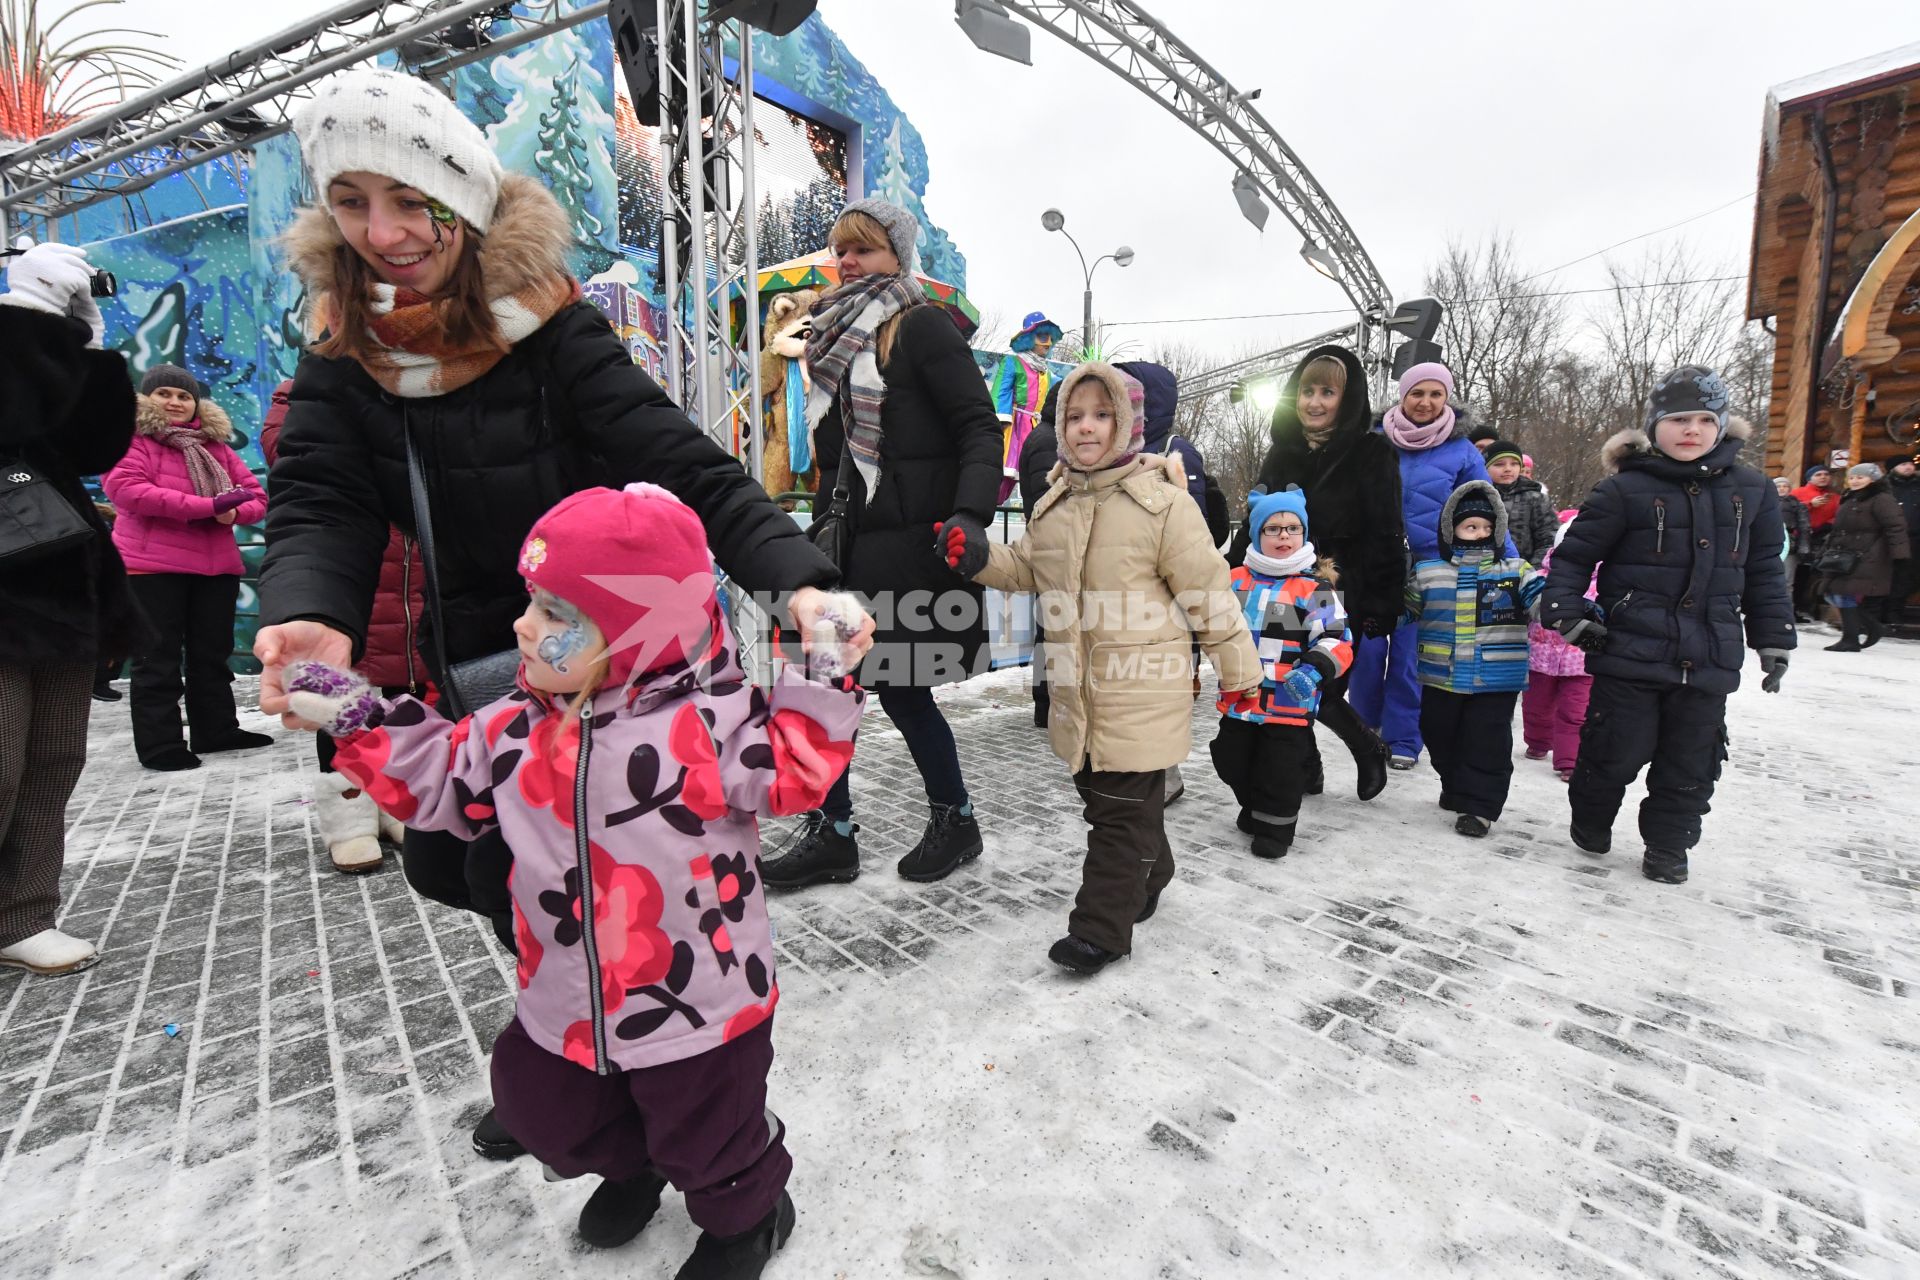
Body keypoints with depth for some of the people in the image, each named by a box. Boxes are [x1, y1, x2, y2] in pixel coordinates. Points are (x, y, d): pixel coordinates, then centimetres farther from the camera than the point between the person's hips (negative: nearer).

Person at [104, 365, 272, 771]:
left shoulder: (214, 445, 16)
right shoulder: (133, 440, 0)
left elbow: (255, 494, 12)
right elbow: (124, 487, -17)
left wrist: (234, 511, -12)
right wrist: (204, 506, -23)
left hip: (216, 566, 5)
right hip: (152, 567, -5)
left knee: (213, 653, 11)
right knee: (158, 657, -1)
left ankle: (216, 730, 21)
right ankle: (160, 745, 3)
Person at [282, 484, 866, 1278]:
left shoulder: (711, 721, -24)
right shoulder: (518, 728, -4)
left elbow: (792, 776, -25)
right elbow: (440, 781, 9)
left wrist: (820, 682, -32)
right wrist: (358, 720, 3)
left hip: (697, 1007, -6)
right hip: (566, 1005, 7)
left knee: (709, 1146, 16)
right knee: (552, 1119, 32)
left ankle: (745, 1215, 51)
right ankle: (629, 1167, 64)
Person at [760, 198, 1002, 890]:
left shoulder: (921, 325, -5)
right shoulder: (835, 334, 17)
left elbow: (980, 427, -13)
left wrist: (970, 515, -26)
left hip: (914, 542, -7)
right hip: (853, 541, 8)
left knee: (900, 686, 0)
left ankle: (955, 821, 24)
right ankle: (832, 836, 19)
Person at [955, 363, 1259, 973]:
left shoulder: (1163, 506, -12)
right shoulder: (1053, 506, 6)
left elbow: (1209, 593, -7)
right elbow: (1024, 568, 19)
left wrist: (1239, 671, -1)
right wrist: (977, 556, 0)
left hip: (1142, 691, -7)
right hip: (1076, 689, 7)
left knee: (1122, 808, 1)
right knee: (1099, 797, 21)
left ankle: (1101, 928, 13)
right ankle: (1147, 878, 45)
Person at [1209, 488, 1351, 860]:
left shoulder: (1315, 586, -7)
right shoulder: (1235, 581, 5)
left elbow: (1336, 641, -11)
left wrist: (1315, 669, -26)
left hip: (1290, 703, -4)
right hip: (1239, 699, 5)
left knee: (1281, 769, 3)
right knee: (1233, 763, 17)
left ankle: (1275, 826, 26)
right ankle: (1254, 809, 42)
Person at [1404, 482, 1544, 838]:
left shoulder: (1515, 571, 0)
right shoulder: (1426, 573, 3)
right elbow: (1403, 611, 15)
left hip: (1497, 681, -2)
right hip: (1441, 678, 3)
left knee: (1487, 743, -1)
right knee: (1442, 738, 16)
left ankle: (1480, 805, 9)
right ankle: (1455, 787, 39)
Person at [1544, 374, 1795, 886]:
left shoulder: (1751, 492, 8)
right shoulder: (1624, 490, -6)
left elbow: (1765, 574, 14)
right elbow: (1573, 554, -2)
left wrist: (1774, 640, 14)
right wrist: (1565, 611, -13)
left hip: (1708, 659, 4)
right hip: (1628, 651, -4)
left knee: (1691, 761, 12)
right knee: (1617, 750, 3)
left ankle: (1668, 845, 29)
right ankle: (1590, 819, 28)